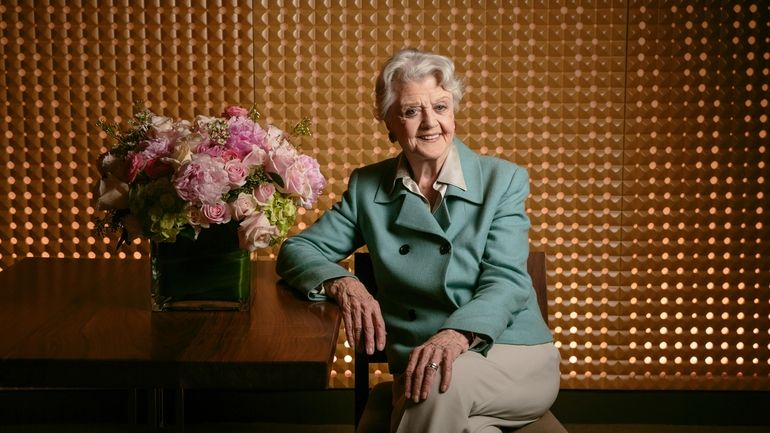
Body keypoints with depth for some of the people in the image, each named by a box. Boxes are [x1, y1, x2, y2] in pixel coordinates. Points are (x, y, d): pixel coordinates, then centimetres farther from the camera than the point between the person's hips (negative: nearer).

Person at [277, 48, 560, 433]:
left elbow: (505, 281, -10)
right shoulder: (367, 187, 10)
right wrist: (343, 284, -15)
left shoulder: (503, 181, 2)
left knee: (444, 379, -36)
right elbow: (297, 250, 10)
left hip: (515, 359, 0)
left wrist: (457, 335, -33)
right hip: (416, 369, 1)